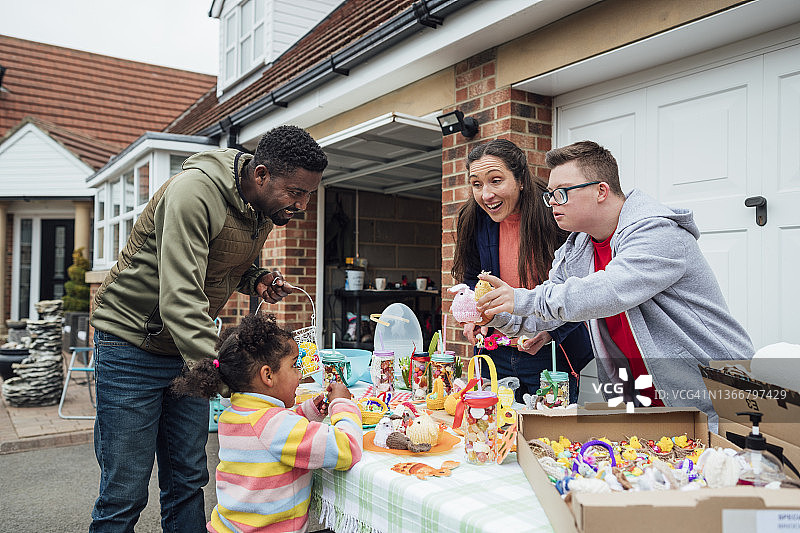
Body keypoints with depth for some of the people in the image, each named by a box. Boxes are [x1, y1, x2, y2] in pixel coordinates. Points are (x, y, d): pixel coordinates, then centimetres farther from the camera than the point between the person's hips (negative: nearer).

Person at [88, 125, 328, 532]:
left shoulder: (266, 206, 0)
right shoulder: (195, 192, -26)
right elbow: (179, 301, -34)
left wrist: (256, 279, -6)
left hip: (190, 346, 7)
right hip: (132, 340, -7)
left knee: (187, 482, 10)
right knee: (125, 493, -1)